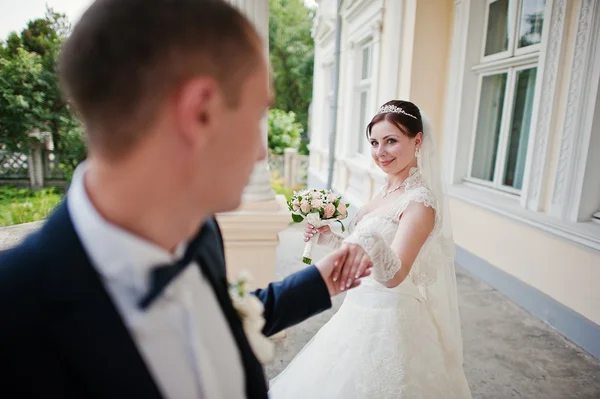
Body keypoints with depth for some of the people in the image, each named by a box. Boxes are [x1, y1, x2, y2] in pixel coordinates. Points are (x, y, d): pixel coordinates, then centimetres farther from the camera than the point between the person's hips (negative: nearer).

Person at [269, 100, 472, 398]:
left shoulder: (420, 201, -21)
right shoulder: (386, 191, 4)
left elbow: (393, 276, -30)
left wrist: (372, 243, -49)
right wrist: (329, 238, 1)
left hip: (389, 318, -8)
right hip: (361, 310, 8)